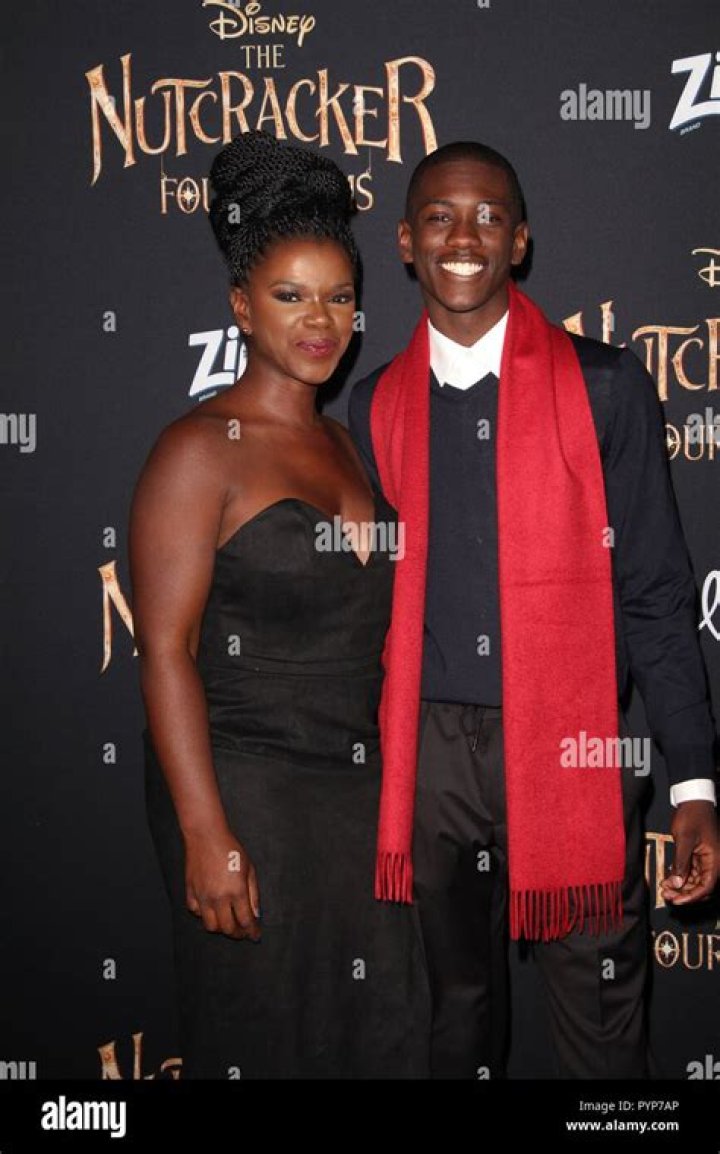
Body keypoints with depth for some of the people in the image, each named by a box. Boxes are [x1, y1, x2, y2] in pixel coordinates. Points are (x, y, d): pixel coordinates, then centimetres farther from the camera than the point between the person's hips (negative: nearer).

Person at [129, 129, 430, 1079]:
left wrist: (392, 779, 13)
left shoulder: (347, 444, 10)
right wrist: (207, 835, -20)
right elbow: (165, 650, -16)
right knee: (260, 1039, 9)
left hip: (357, 789, 7)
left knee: (381, 1035, 13)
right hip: (247, 791, -6)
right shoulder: (201, 449, -11)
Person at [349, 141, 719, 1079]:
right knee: (460, 1011, 17)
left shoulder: (605, 385, -2)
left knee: (603, 1033, 6)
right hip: (432, 753, 3)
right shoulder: (376, 405, 7)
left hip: (575, 752, -2)